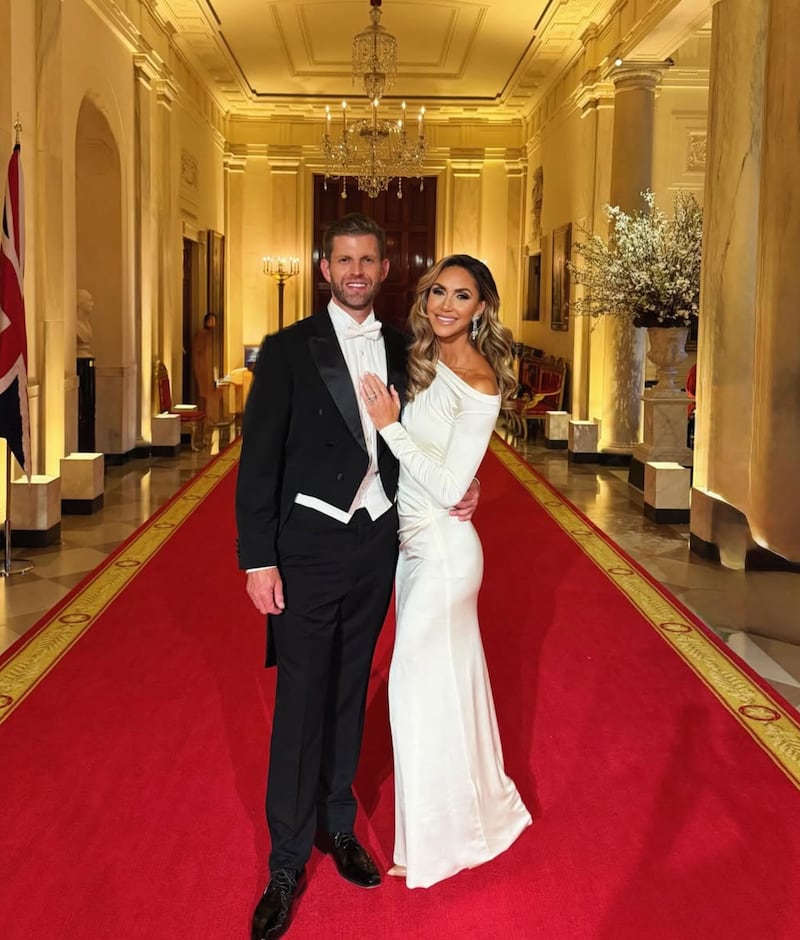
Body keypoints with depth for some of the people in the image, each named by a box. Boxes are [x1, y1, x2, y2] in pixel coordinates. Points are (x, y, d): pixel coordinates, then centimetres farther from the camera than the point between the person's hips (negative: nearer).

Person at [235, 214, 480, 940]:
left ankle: (337, 825, 31)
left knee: (349, 694, 15)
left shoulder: (402, 350, 7)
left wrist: (458, 487, -1)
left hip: (376, 547, 4)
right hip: (308, 549, -4)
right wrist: (258, 560, -13)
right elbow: (259, 460, -8)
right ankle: (287, 865, 12)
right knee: (301, 702, 1)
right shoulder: (289, 349, -6)